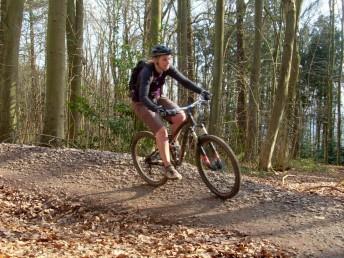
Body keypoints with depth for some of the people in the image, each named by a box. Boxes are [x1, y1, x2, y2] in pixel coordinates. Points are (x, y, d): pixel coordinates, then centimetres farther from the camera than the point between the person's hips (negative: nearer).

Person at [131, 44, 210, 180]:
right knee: (162, 131, -23)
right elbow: (143, 97, -40)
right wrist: (157, 109, -56)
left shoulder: (167, 69, -13)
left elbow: (184, 81, -17)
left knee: (181, 117, -17)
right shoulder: (147, 72, -31)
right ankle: (168, 167, -13)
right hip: (142, 103, -6)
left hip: (157, 98, 6)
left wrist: (201, 91, -30)